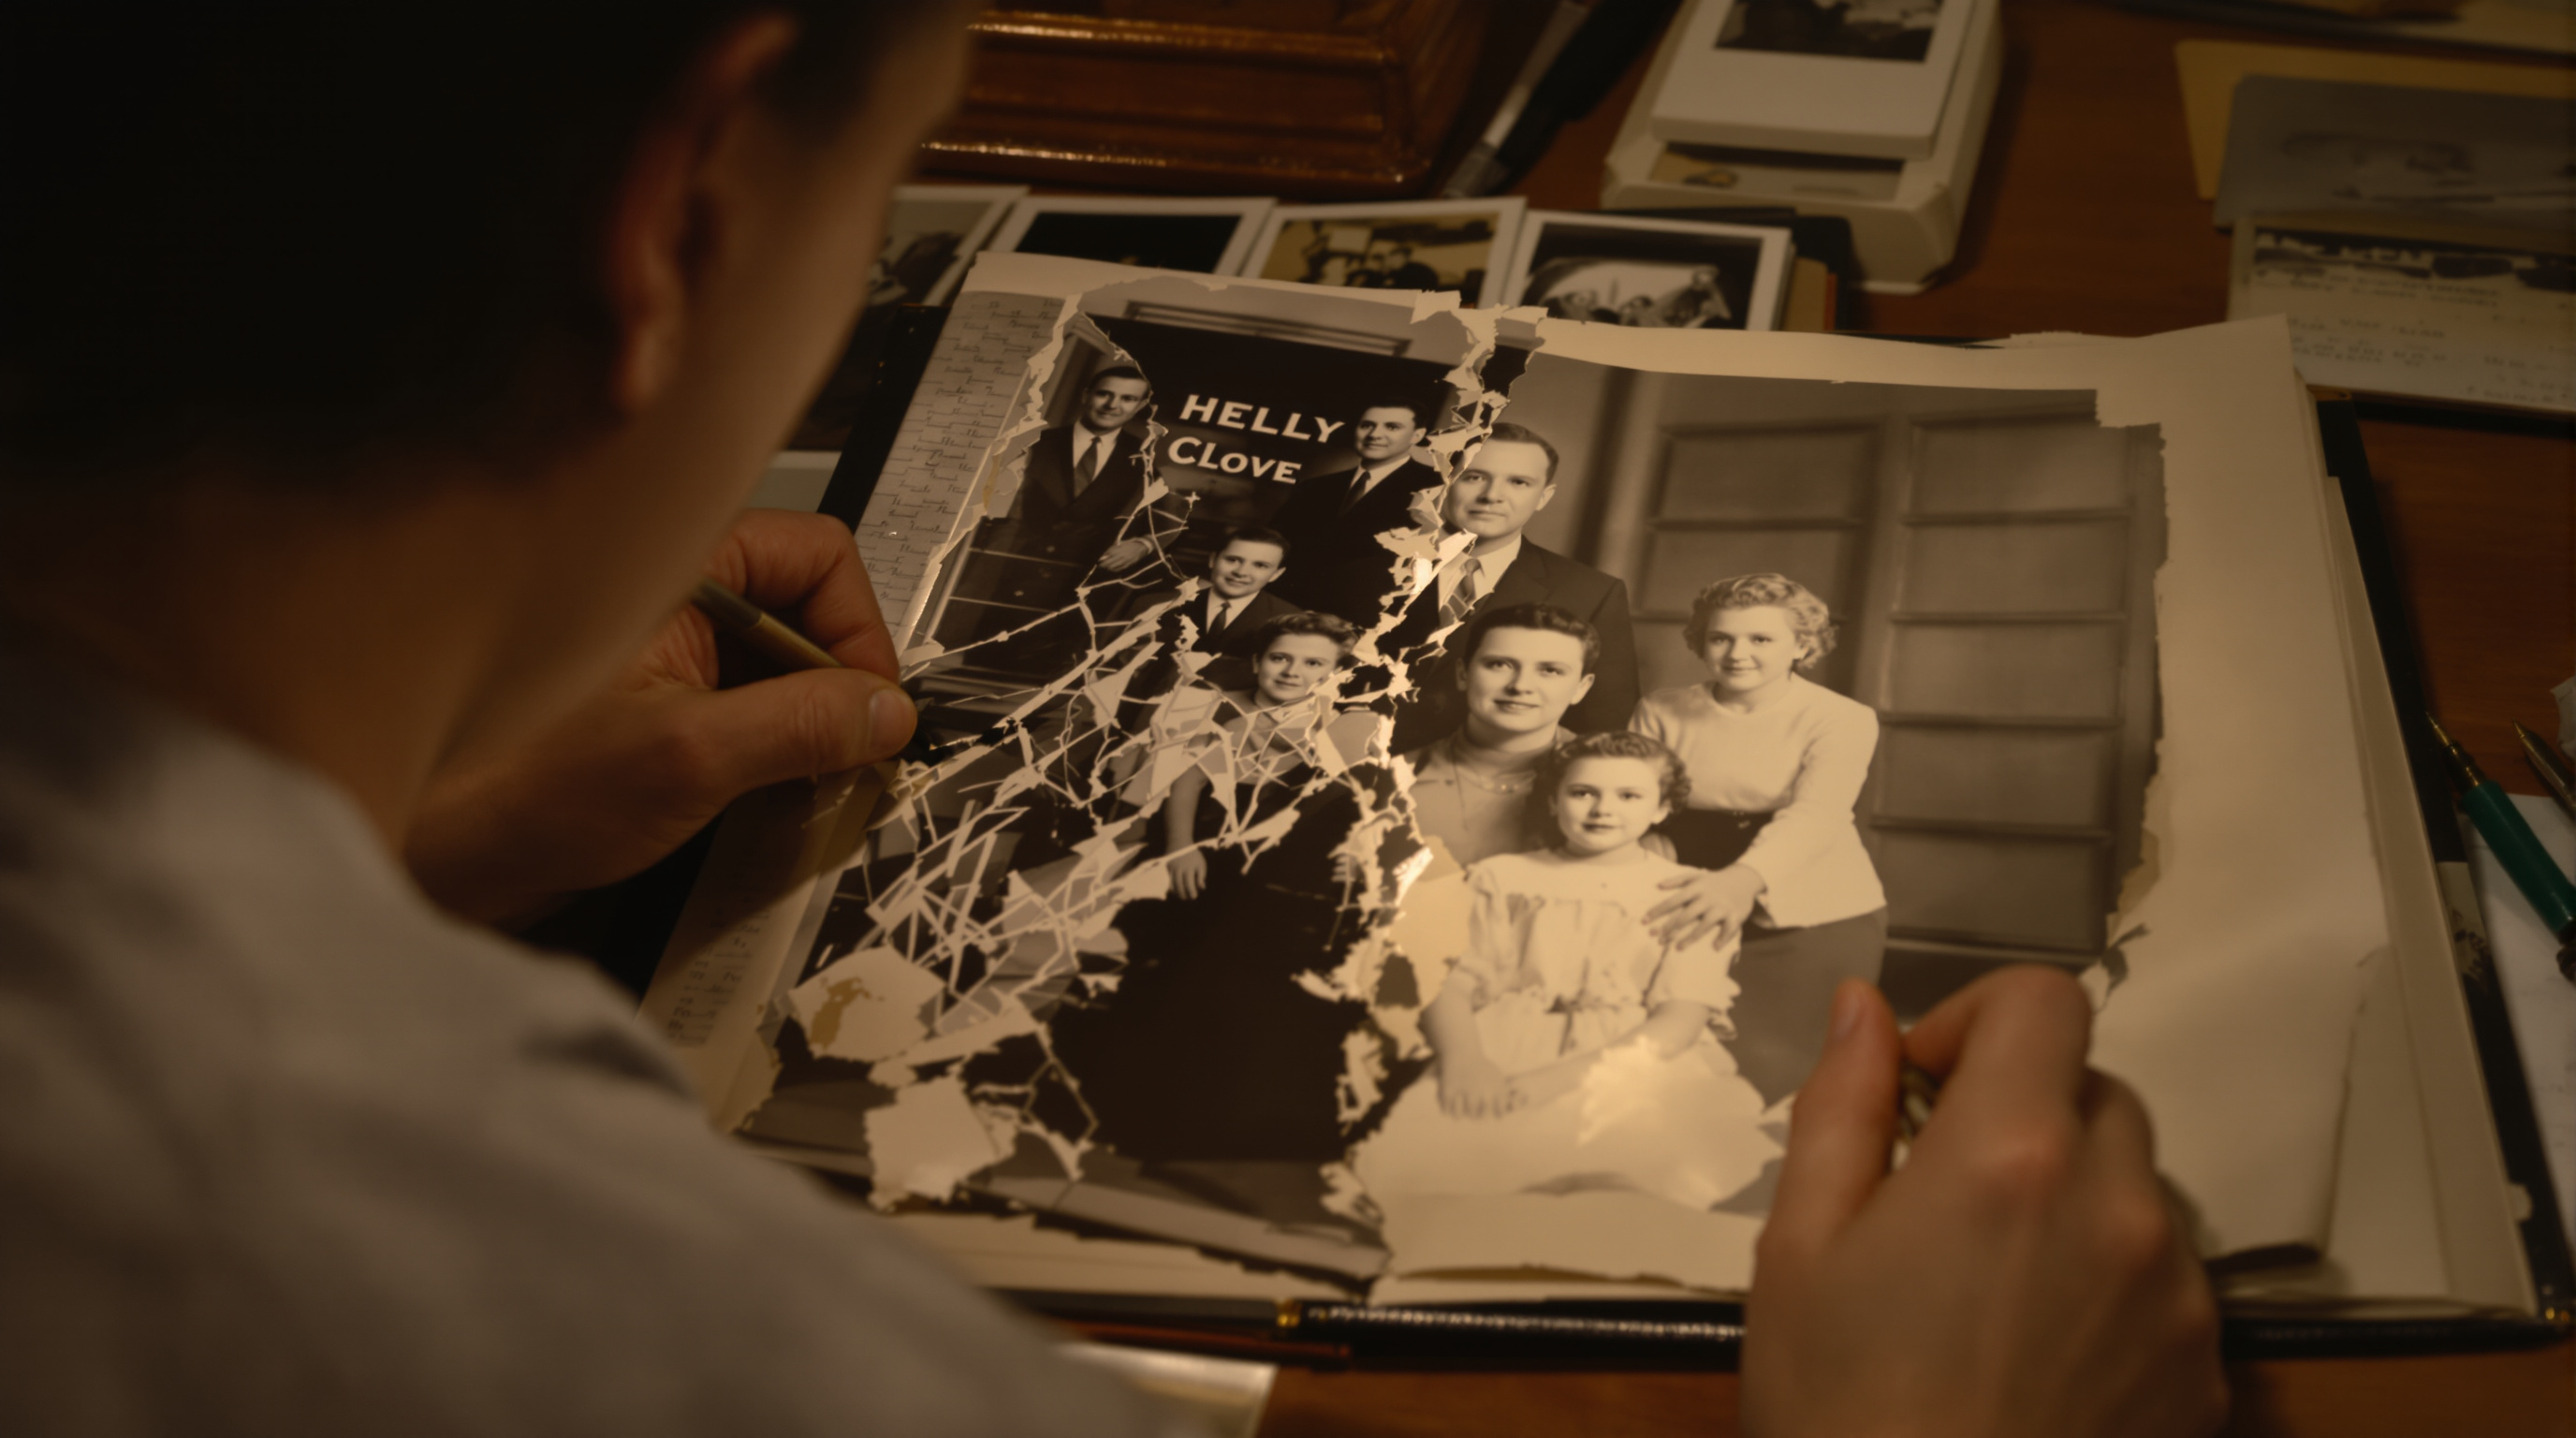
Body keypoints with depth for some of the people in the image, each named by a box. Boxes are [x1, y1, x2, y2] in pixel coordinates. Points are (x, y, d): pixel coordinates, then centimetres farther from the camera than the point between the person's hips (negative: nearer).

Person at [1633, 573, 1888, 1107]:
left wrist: (1743, 880, -46)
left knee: (1770, 1085, -6)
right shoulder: (1662, 711, 2)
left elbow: (1815, 816, -26)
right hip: (1699, 919, 2)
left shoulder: (1842, 720, -9)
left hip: (1817, 924, -2)